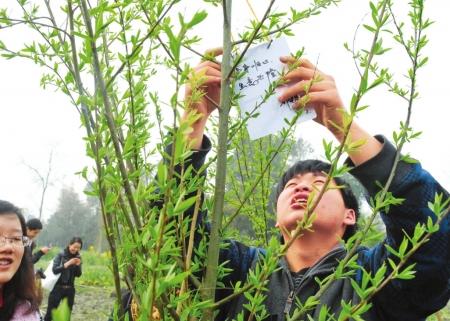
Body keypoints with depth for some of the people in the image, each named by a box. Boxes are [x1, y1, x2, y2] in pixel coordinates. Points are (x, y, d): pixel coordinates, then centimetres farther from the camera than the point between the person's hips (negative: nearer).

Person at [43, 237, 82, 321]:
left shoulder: (78, 257, 5)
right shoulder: (61, 255, -7)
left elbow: (78, 275, 5)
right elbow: (55, 270, -15)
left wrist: (78, 265, -13)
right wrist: (67, 264, -23)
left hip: (70, 289, 4)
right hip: (57, 287, -4)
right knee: (50, 312, -1)